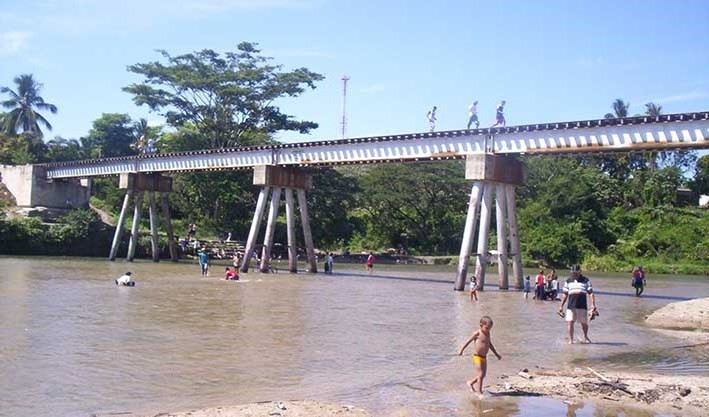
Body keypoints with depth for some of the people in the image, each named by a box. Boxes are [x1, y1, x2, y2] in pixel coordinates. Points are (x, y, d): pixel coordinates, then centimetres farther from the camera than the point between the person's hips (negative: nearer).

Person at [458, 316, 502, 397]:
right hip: (477, 357, -8)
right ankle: (480, 393, -2)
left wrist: (496, 354, 28)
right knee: (480, 375, -8)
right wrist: (461, 350, -15)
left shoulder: (487, 333, 9)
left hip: (484, 357, 8)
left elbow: (490, 344, 23)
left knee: (483, 375, 15)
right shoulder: (477, 334, -13)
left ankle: (471, 382, 37)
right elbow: (468, 341, -9)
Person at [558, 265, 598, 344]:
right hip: (570, 306, 1)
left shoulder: (586, 281, 5)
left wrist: (593, 305, -9)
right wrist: (561, 306, 11)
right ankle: (571, 339, 2)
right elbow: (565, 294, 14)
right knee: (570, 322, -7)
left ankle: (585, 337, 33)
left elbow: (591, 293, 1)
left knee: (584, 323, 9)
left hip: (582, 306, -1)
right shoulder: (568, 281, 11)